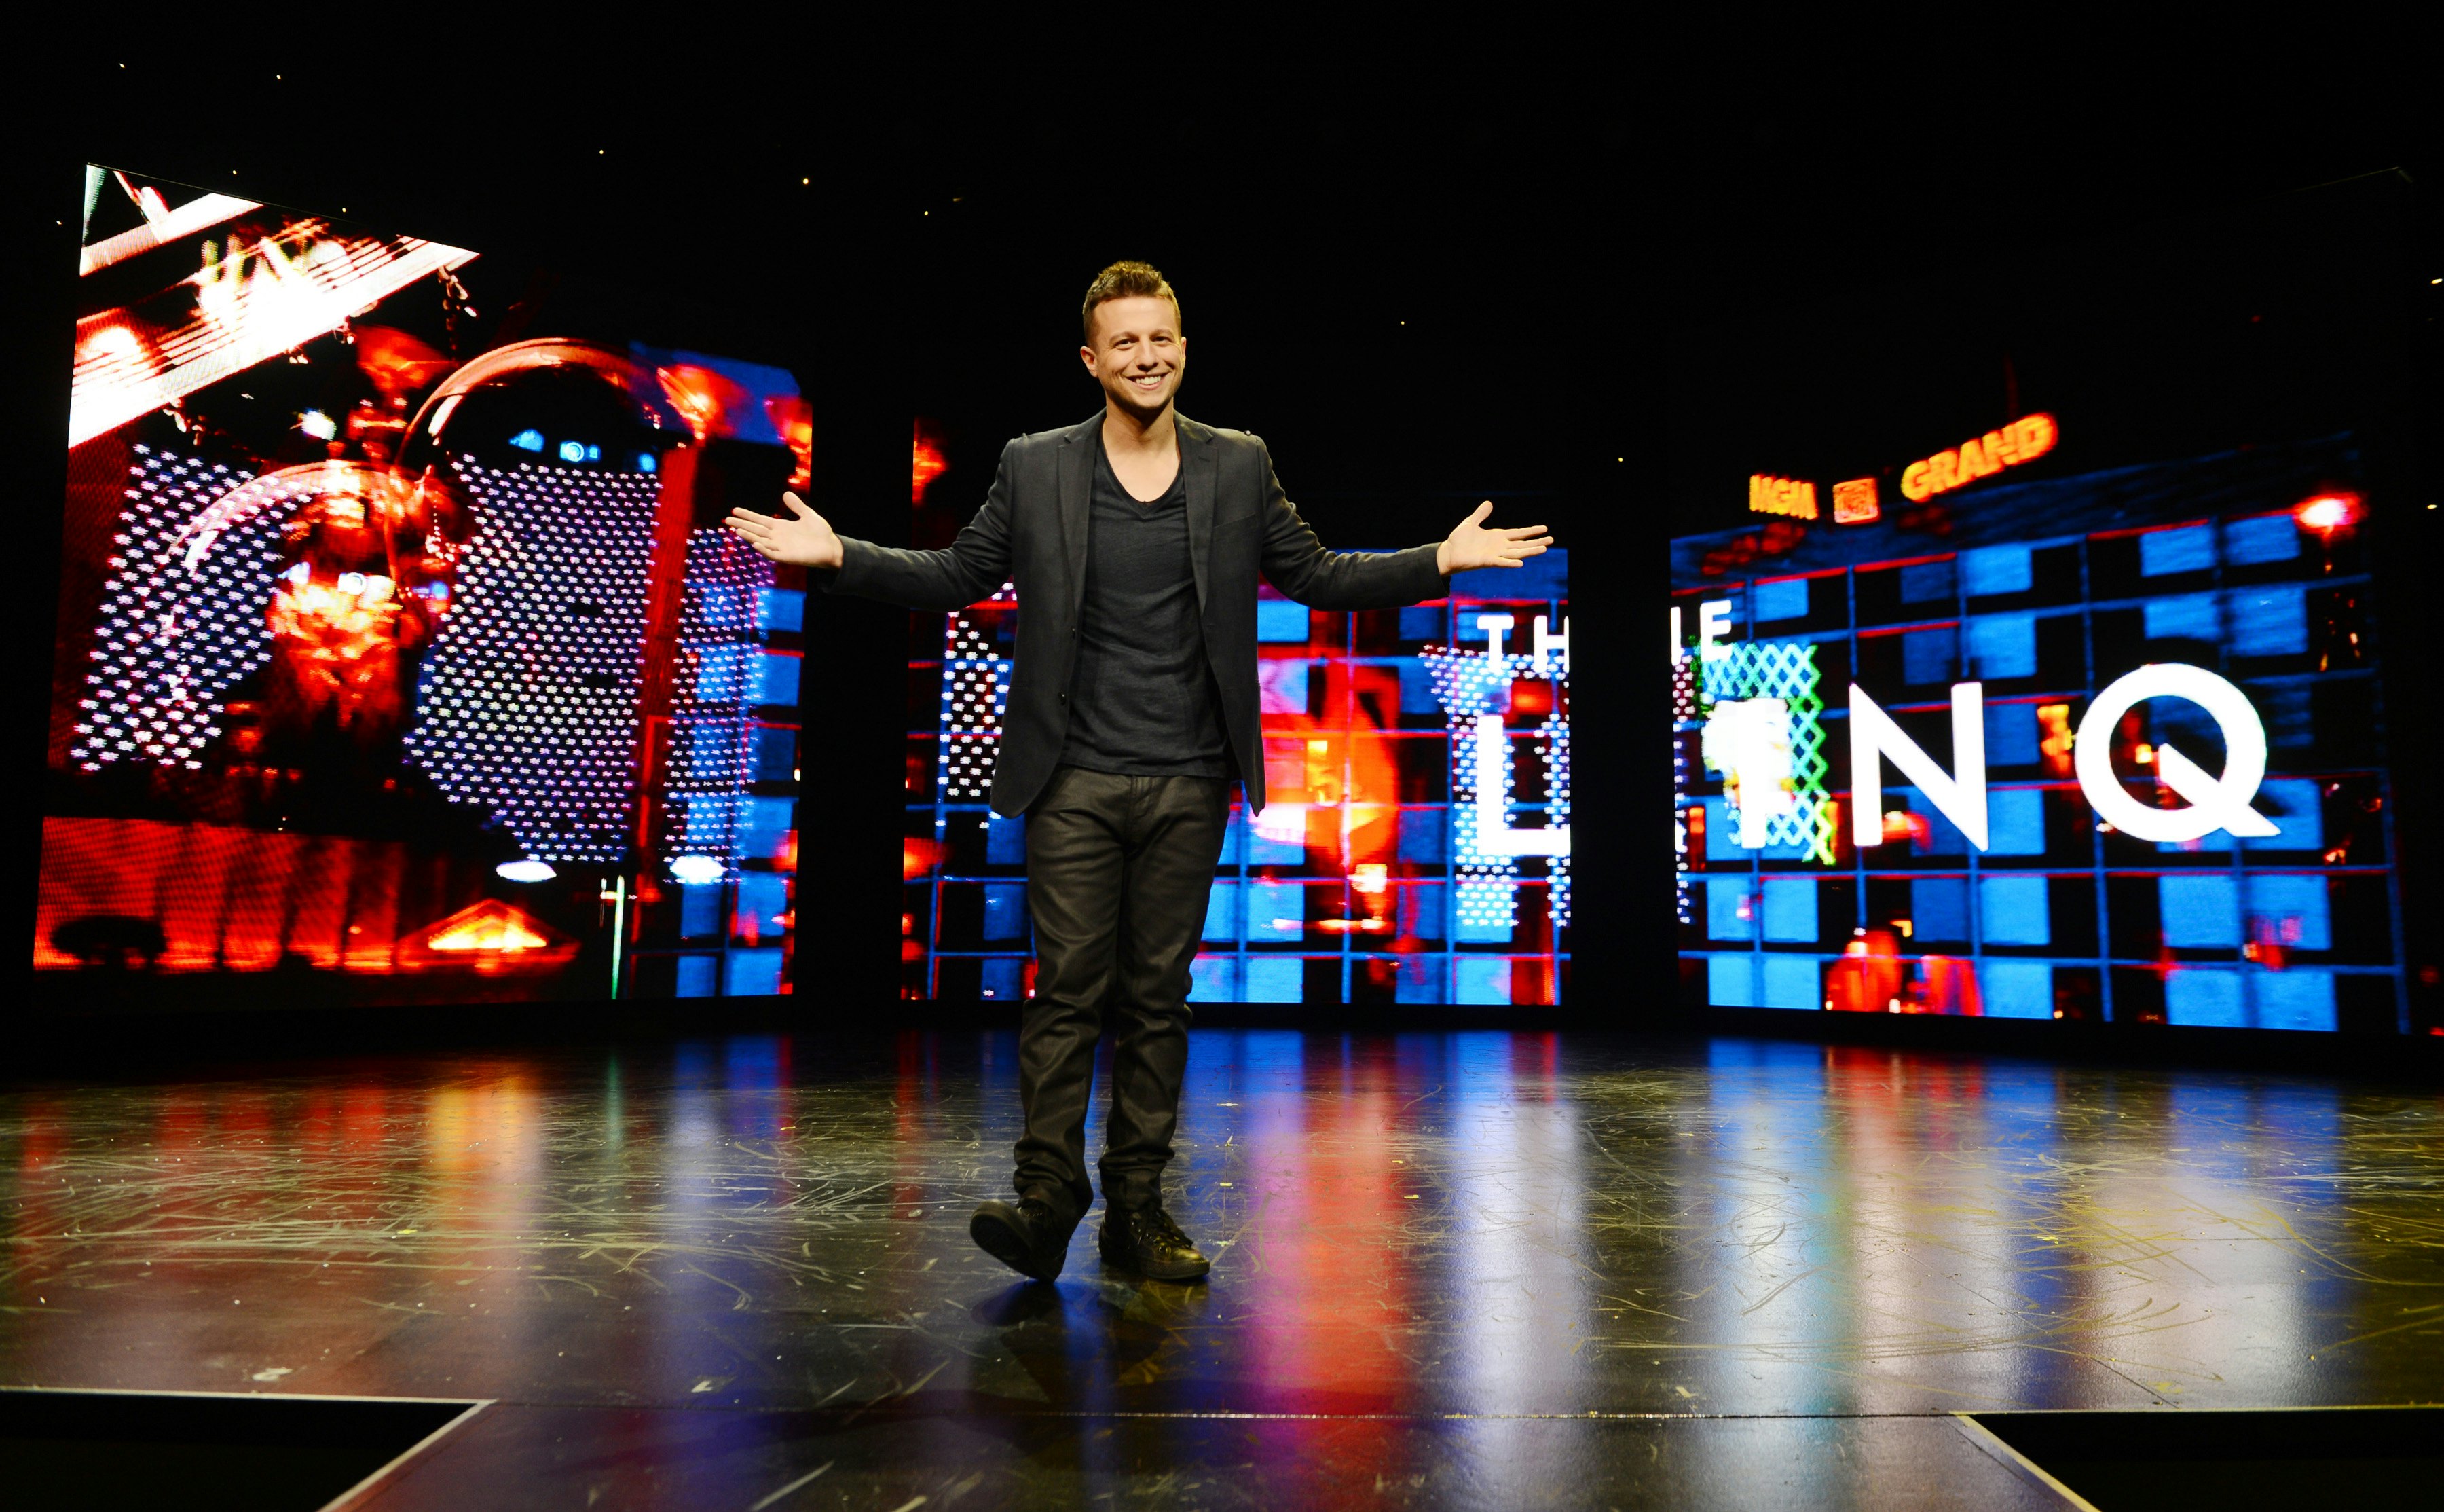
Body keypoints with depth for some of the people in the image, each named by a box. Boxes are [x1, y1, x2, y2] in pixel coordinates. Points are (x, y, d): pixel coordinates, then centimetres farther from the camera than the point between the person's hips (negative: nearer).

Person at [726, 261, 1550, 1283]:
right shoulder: (1034, 469, 5)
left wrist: (1442, 559, 3)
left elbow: (1318, 575, 13)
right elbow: (957, 576, 10)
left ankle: (1136, 1208, 16)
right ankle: (1047, 1198, 4)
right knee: (1068, 988, -4)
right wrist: (840, 554, -2)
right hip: (1074, 782, -1)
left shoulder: (1239, 467, 9)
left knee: (1158, 997, 6)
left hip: (1189, 785, 2)